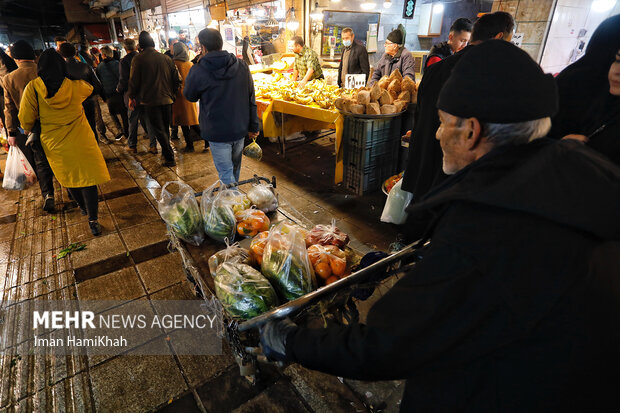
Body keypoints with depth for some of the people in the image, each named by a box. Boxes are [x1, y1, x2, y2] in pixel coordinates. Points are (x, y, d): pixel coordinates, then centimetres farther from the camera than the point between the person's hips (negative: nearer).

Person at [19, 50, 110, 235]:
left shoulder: (32, 88, -8)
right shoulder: (75, 86, -7)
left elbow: (26, 119, -2)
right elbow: (89, 88, 18)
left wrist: (29, 132, 18)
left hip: (54, 144, 1)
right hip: (80, 141, -1)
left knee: (68, 177, 19)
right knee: (87, 178, 1)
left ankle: (83, 207, 38)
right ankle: (93, 219, -1)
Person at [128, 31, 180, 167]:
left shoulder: (138, 59, -7)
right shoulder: (166, 58, 4)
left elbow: (134, 80, -5)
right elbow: (176, 78, 7)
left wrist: (131, 97, 9)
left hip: (149, 100, -4)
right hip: (166, 98, 4)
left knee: (158, 129, -1)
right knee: (165, 127, 16)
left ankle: (170, 158, -5)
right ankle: (166, 152, 27)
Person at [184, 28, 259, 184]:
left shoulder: (198, 71, -13)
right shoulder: (241, 66, -2)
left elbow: (189, 96, 5)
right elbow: (251, 98, 3)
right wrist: (253, 126, 12)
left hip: (217, 132, -5)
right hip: (240, 129, 5)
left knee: (226, 174, 4)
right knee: (235, 168, 23)